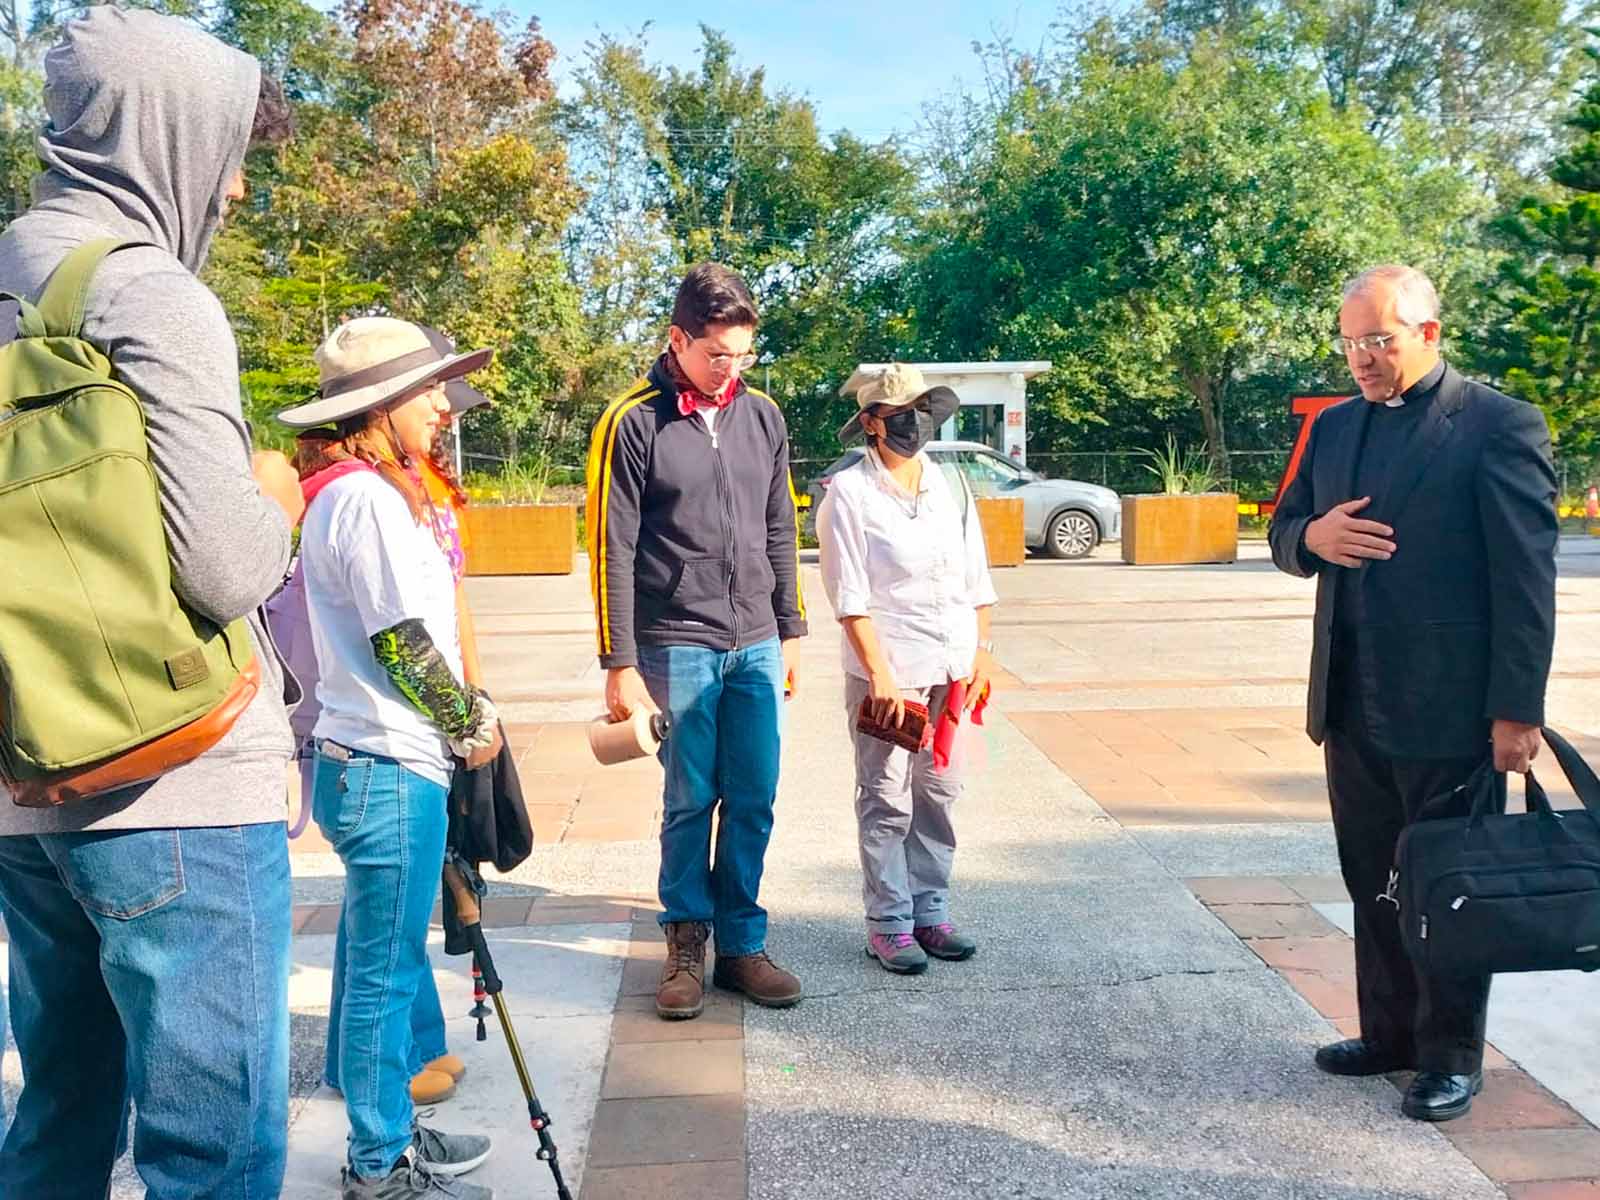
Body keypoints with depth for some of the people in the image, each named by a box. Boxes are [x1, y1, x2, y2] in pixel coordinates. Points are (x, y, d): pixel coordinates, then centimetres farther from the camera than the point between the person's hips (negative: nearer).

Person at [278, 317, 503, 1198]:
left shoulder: (356, 492, 14)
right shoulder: (368, 498, -16)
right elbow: (404, 643, -18)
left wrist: (458, 720, 11)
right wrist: (474, 725, -5)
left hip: (374, 763, 10)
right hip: (389, 770, -10)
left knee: (382, 963, 18)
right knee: (386, 970, 2)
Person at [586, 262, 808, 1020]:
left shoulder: (762, 415, 7)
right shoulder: (633, 422, -7)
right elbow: (612, 551, -7)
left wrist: (789, 628, 14)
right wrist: (620, 664, -9)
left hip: (756, 645, 4)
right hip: (678, 646, -4)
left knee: (753, 802, 7)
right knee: (691, 802, 5)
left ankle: (741, 944, 22)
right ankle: (687, 944, 22)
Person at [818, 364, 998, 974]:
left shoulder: (950, 489, 11)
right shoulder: (849, 495, -6)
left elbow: (977, 580, 14)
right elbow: (851, 598, -11)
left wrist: (981, 652, 6)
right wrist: (880, 677, -16)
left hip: (950, 669, 6)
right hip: (885, 670, -5)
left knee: (939, 794, 11)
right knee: (886, 801, 2)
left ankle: (930, 912, 24)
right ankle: (888, 924, 14)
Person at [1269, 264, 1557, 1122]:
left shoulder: (1499, 425, -9)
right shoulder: (1335, 426, 10)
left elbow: (1526, 577, -11)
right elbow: (1284, 534, 17)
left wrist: (1517, 710, -14)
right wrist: (1312, 536, -8)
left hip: (1449, 710, -6)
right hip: (1352, 704, 6)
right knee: (1372, 883, 16)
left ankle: (1450, 1057, 24)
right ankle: (1388, 1034, 31)